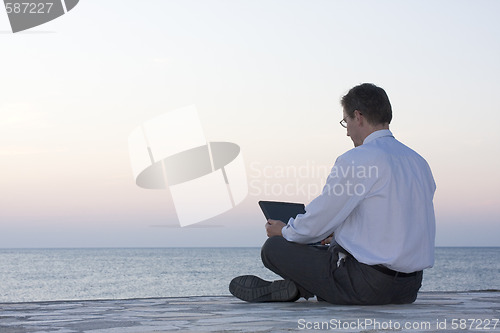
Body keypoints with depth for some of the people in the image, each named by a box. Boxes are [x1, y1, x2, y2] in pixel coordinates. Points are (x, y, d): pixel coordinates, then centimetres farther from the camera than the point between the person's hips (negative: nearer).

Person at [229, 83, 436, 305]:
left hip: (369, 286, -8)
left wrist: (283, 231, 14)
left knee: (274, 247, 3)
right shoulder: (419, 162, 11)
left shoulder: (355, 160, -13)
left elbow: (315, 226, -7)